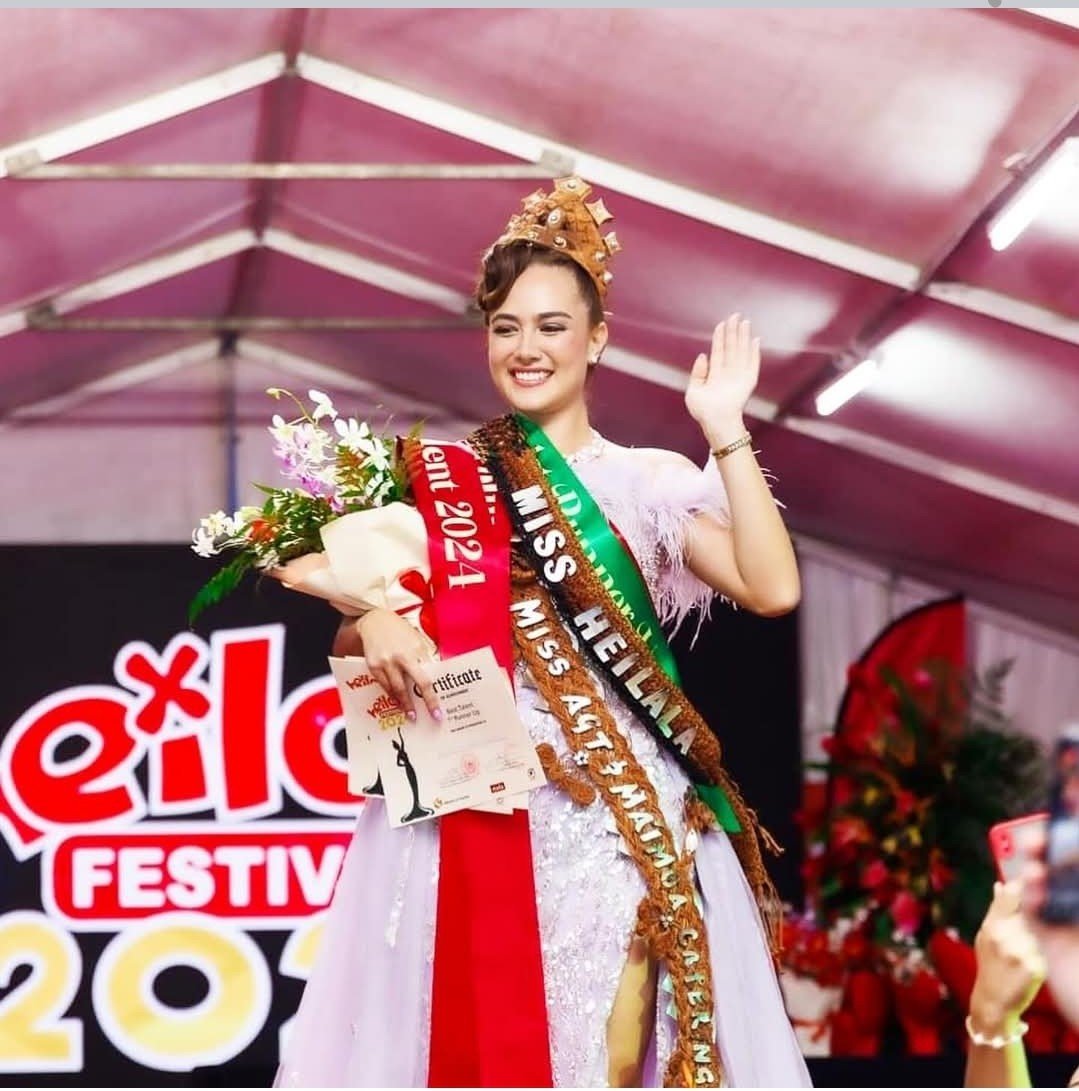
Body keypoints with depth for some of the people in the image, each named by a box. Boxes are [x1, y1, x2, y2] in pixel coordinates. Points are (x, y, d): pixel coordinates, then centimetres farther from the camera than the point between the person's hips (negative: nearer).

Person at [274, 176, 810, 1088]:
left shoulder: (650, 482, 7)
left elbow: (774, 589, -7)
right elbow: (351, 636, 9)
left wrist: (728, 435, -8)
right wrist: (375, 627, -13)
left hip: (620, 818, -1)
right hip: (464, 813, 1)